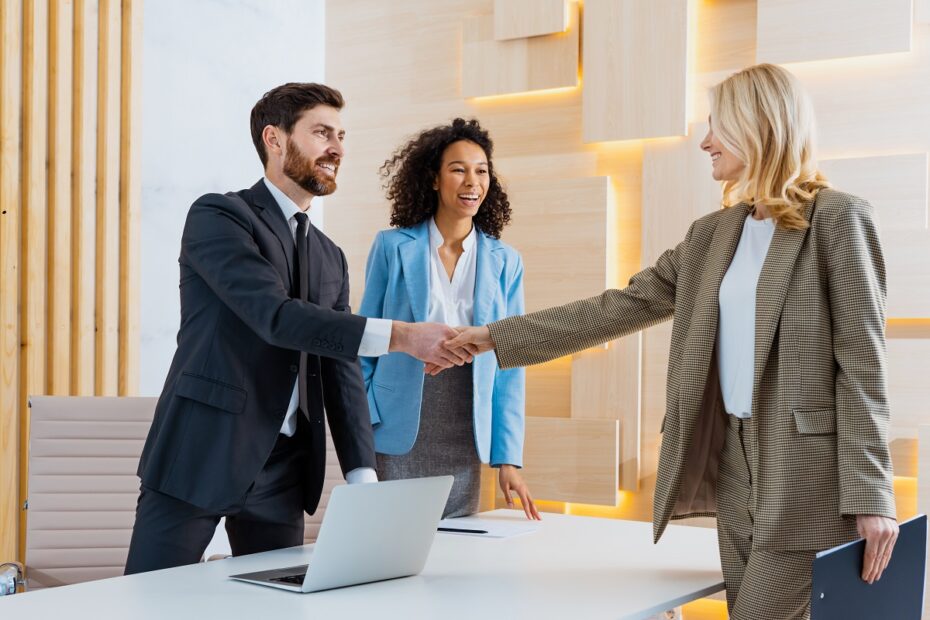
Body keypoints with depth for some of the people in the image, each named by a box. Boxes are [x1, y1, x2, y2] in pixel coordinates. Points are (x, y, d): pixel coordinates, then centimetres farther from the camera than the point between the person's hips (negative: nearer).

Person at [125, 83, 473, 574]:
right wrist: (399, 336, -27)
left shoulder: (330, 258, 15)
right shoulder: (216, 216, -5)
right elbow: (275, 315, -20)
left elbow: (342, 374, 10)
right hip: (198, 458, -6)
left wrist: (362, 478, -3)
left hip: (281, 474, 6)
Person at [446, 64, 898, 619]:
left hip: (809, 471, -6)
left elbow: (862, 361, -9)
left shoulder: (837, 218, -5)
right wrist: (496, 338, 9)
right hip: (733, 462, 6)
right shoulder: (713, 234, 14)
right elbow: (619, 308, 12)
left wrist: (872, 496, -13)